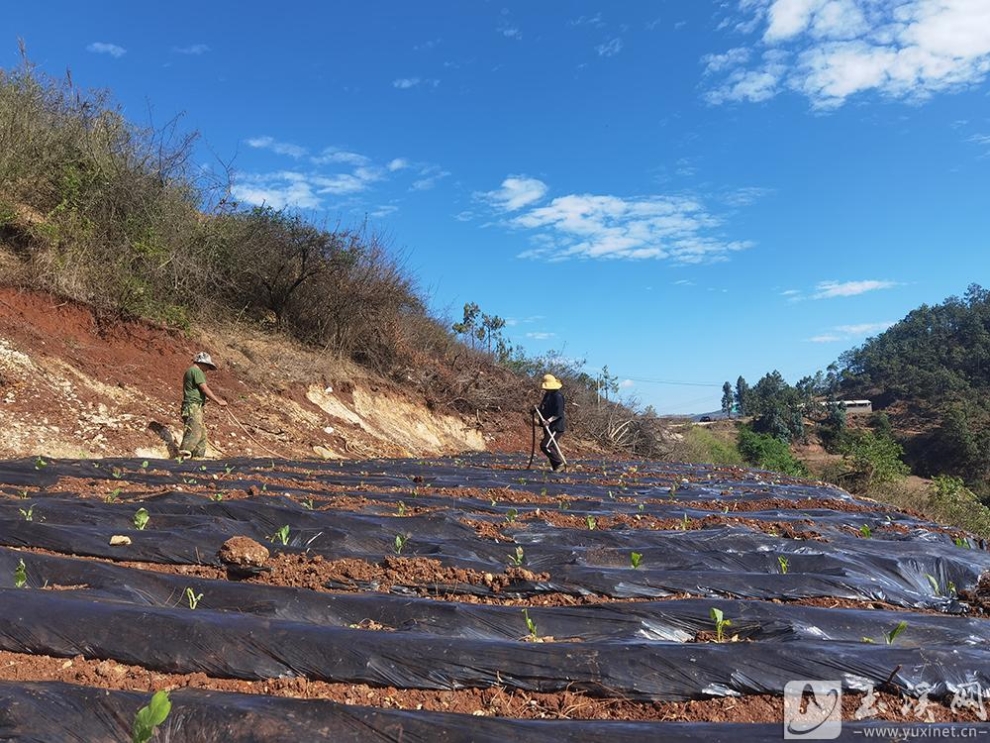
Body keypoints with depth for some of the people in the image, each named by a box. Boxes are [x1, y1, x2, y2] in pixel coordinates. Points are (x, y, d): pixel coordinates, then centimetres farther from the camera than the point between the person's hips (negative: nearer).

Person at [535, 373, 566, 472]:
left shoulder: (558, 396, -15)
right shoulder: (547, 395, 13)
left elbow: (559, 413, -22)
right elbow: (542, 409, 19)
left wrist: (549, 420, -31)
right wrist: (537, 418, 3)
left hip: (557, 426, -9)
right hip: (549, 426, 9)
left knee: (545, 445, -16)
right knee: (552, 447, 10)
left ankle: (559, 463, -6)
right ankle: (557, 467, 18)